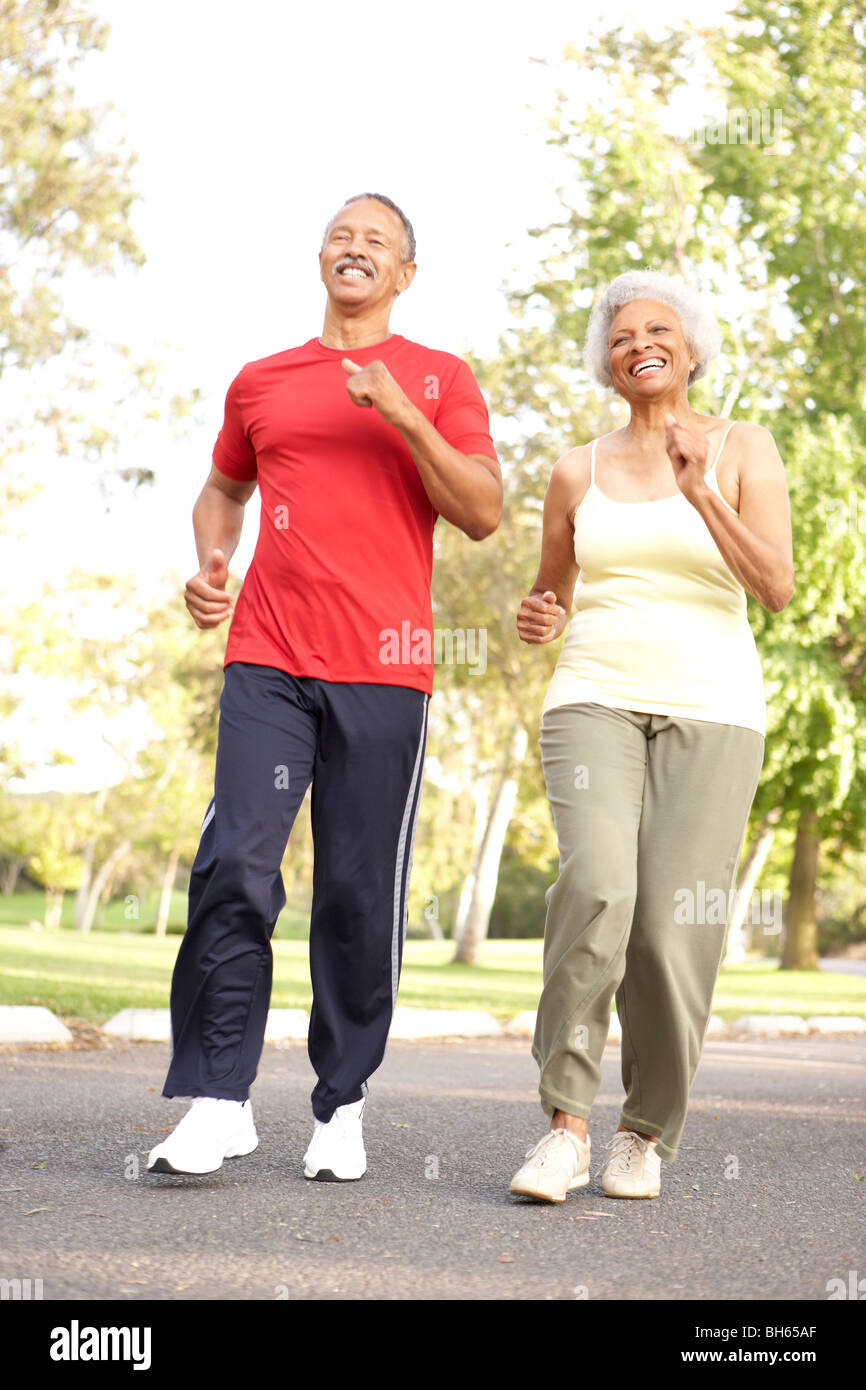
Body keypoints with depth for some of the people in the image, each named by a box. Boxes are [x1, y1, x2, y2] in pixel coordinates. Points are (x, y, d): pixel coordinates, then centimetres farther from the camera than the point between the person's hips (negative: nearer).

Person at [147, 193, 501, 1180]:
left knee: (361, 895, -1)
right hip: (268, 662, 2)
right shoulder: (261, 382, 17)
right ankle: (219, 1101, -7)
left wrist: (404, 417, -10)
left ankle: (342, 1107, 11)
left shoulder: (439, 379, 11)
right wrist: (210, 563, 11)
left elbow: (485, 513, 1)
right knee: (234, 865, -12)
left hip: (385, 669, -1)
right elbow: (224, 488, 32)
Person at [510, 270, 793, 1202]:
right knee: (596, 888, -22)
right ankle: (566, 1123, -15)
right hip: (595, 702, 1)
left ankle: (648, 1132, 8)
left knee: (675, 925, -10)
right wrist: (536, 618, 1)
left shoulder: (742, 449, 7)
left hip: (710, 710, -1)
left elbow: (777, 586, -4)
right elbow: (552, 594, 25)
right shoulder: (577, 472, 14)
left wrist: (700, 493, -15)